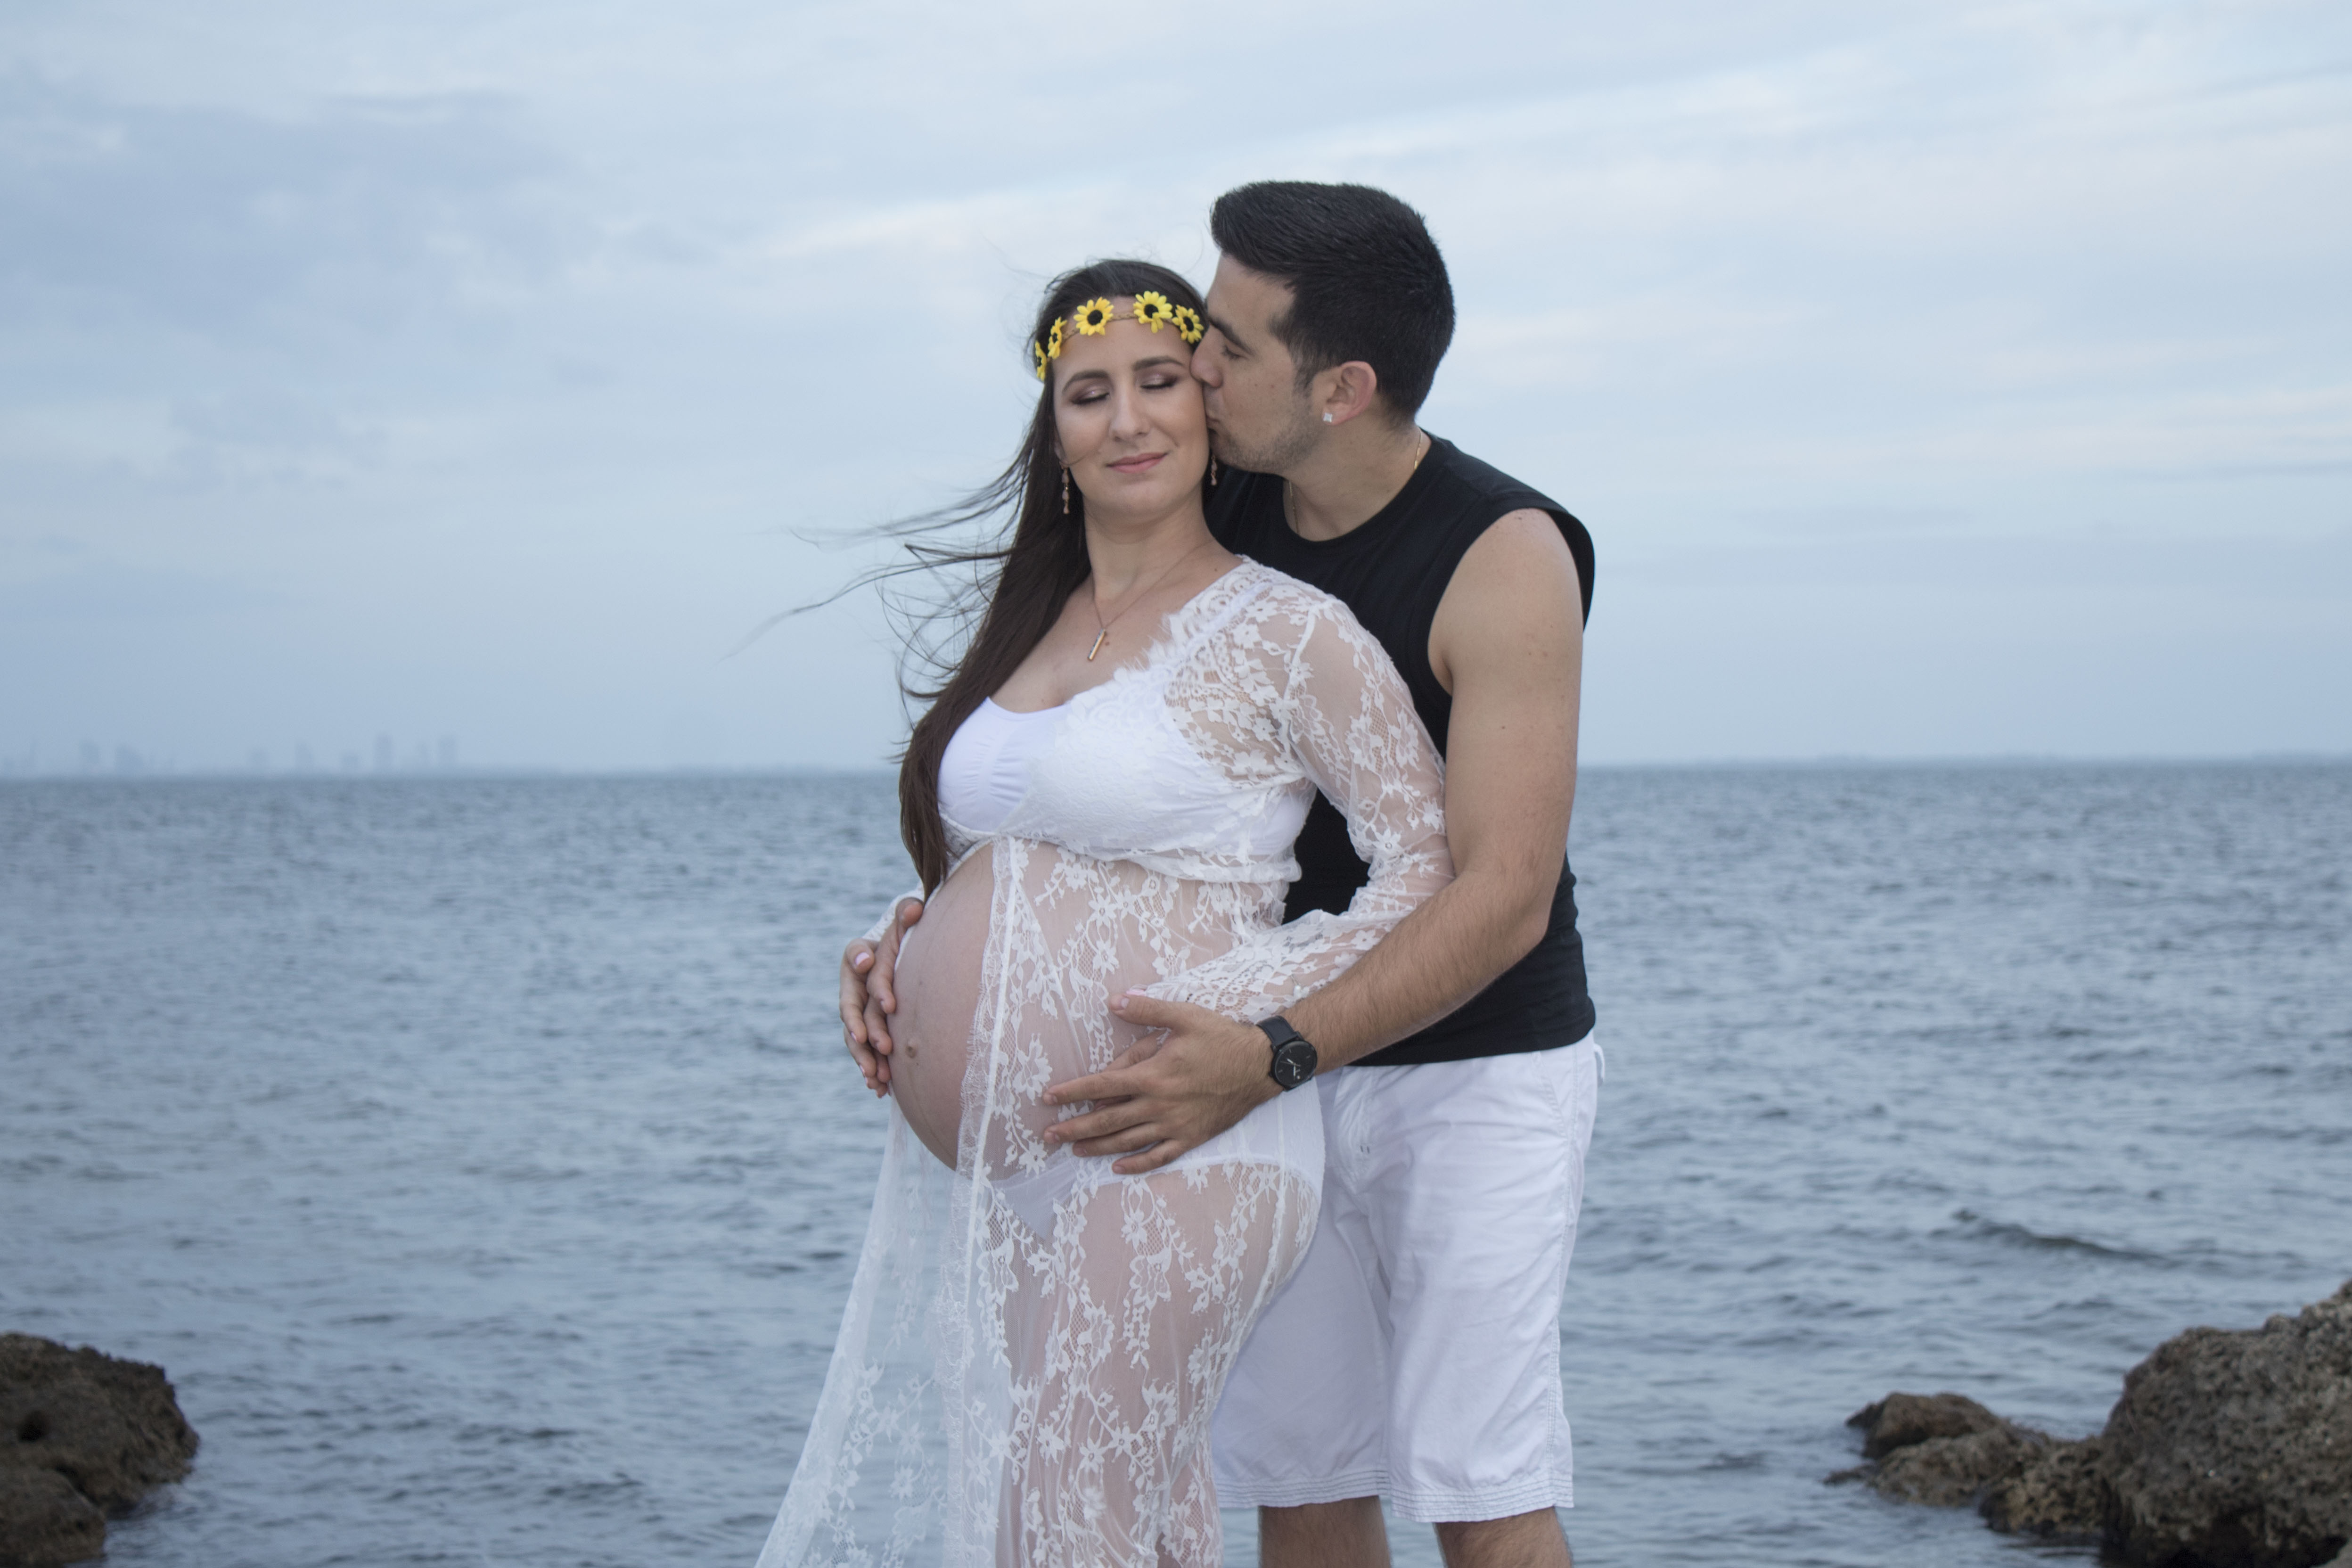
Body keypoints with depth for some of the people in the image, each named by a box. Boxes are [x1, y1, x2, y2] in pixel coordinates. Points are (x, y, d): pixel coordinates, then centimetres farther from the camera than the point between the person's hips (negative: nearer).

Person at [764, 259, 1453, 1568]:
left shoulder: (1285, 632, -5)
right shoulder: (1034, 626, 17)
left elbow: (1435, 863, -9)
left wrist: (1248, 1023, -17)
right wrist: (895, 953, 10)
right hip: (968, 1177, 8)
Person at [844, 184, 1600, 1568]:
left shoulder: (1506, 559, -20)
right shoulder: (1224, 524, 0)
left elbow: (1503, 898, -25)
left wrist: (1265, 1058, -36)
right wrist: (929, 926, -11)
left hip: (1477, 1073, -6)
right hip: (1297, 1067, 6)